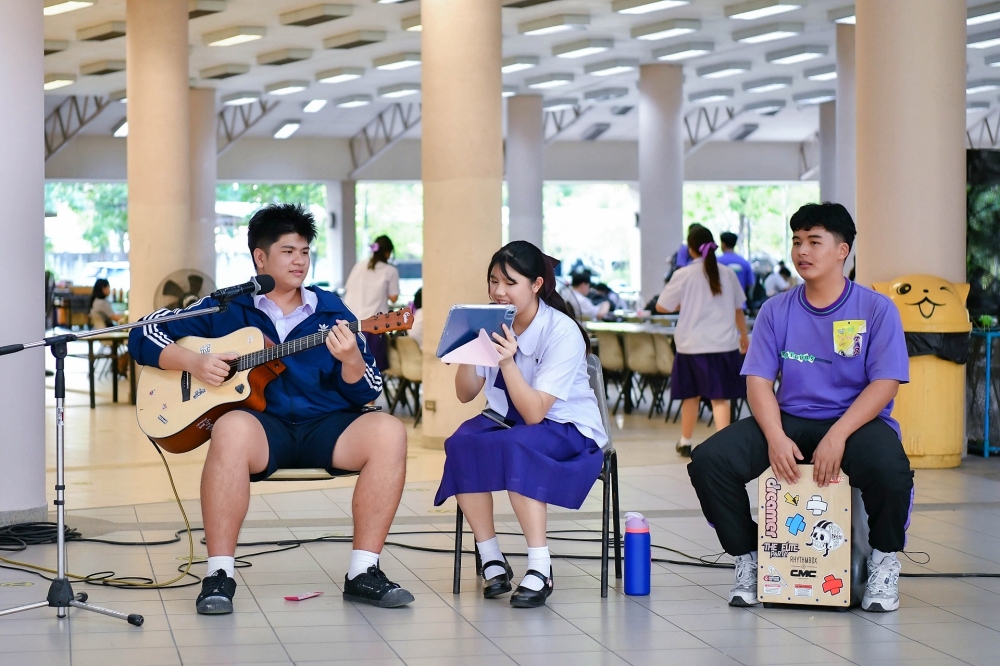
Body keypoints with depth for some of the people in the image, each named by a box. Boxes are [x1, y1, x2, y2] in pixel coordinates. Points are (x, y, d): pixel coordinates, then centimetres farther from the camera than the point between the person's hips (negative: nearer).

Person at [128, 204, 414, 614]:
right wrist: (194, 362, -8)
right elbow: (143, 336, 8)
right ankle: (219, 575, -30)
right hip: (262, 424, -2)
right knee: (233, 430, -38)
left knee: (388, 432, -27)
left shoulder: (331, 312, 13)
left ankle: (363, 572, -20)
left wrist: (350, 359, -15)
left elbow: (366, 394, 7)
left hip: (326, 426, 2)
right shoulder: (227, 309, 9)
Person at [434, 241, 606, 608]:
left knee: (513, 445, -37)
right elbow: (465, 395, 0)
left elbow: (534, 414, -24)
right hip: (506, 421, 5)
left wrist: (508, 363, -36)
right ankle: (492, 561, -17)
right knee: (461, 443, -27)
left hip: (568, 430, -5)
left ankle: (540, 569, -32)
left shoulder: (562, 333, -18)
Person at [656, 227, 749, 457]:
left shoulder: (684, 275, -7)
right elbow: (738, 309, 10)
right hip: (724, 343, 1)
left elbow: (661, 306, -3)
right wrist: (744, 336, 24)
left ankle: (686, 442, 28)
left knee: (691, 395, 15)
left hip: (692, 345, -1)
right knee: (720, 397, 2)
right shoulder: (727, 273, 1)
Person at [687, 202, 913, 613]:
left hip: (855, 421, -3)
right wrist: (775, 437, -18)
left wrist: (837, 437, -23)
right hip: (789, 419, 3)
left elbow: (885, 383, -9)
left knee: (889, 467, -37)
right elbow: (759, 380, 1)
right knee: (708, 460, -21)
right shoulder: (777, 311, 7)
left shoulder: (876, 310, -1)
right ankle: (747, 558, 1)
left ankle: (884, 563, -7)